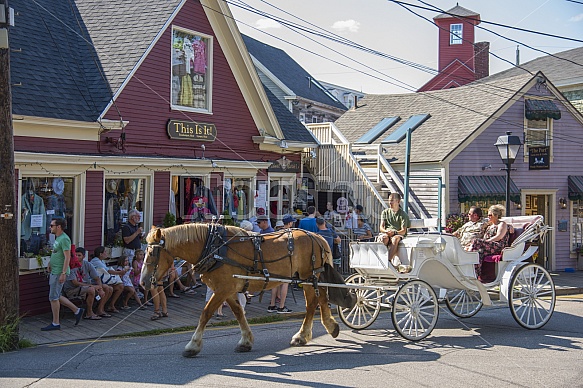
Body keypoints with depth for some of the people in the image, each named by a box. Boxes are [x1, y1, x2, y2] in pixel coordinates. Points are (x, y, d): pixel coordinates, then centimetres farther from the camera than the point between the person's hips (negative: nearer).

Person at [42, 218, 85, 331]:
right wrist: (50, 263, 16)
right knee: (57, 296, 14)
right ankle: (77, 311, 22)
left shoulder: (64, 239, -17)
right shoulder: (58, 238, 14)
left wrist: (63, 273, -25)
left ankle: (55, 323, 6)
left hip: (59, 272, -10)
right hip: (54, 271, 10)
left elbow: (67, 257, -22)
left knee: (53, 297, -3)